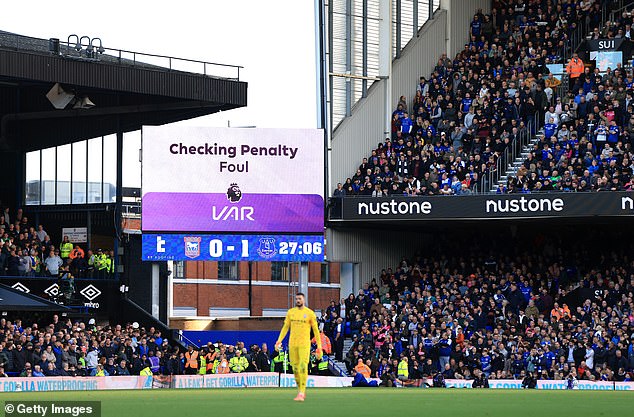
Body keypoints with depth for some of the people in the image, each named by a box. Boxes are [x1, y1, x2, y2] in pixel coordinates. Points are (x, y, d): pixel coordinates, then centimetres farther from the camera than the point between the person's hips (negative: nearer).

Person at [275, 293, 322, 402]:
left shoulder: (310, 313, 0)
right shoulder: (290, 312, 11)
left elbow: (316, 330, 3)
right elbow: (285, 327, 14)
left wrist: (319, 347, 0)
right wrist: (279, 340, 1)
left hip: (304, 344, -4)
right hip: (292, 344, 4)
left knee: (303, 367, -15)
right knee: (295, 368, 4)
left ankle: (301, 393, -17)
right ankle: (302, 391, 18)